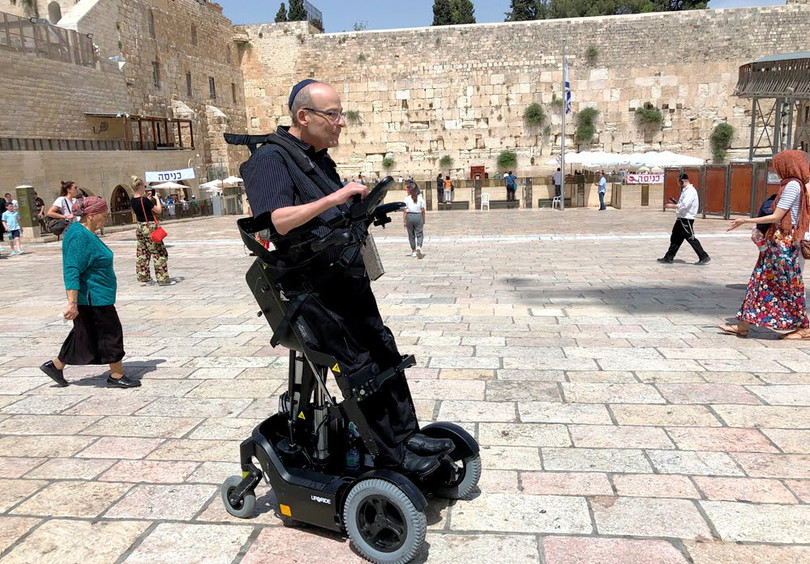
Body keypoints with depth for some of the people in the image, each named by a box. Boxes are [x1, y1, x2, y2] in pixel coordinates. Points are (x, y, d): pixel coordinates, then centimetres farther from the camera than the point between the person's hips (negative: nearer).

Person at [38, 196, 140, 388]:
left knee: (86, 335, 17)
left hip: (94, 298, 10)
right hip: (94, 299, -10)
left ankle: (56, 365, 27)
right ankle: (117, 376, 10)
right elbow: (71, 271, -27)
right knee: (111, 333, -1)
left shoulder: (86, 233, 11)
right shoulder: (80, 237, -21)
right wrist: (72, 303, -30)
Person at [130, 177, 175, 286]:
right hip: (150, 227, -8)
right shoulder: (144, 200, -19)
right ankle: (163, 279, 0)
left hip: (140, 227, 8)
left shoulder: (132, 201, 4)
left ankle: (144, 278, 18)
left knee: (142, 253, 13)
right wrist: (157, 198, -1)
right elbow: (159, 210, -15)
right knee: (159, 253, -1)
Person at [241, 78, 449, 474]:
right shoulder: (270, 159, -10)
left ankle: (405, 433, 21)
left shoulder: (320, 158, 18)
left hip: (346, 275, 9)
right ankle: (390, 454, 4)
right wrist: (336, 197, -27)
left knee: (384, 350, 10)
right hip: (312, 285, -9)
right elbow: (277, 220, -26)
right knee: (361, 367, -8)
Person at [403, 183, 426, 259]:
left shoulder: (407, 198, -2)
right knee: (419, 234, 3)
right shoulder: (420, 198, 2)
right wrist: (423, 221, 11)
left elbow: (404, 211, -4)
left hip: (409, 216, 0)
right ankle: (419, 247, -21)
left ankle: (413, 251, 20)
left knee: (411, 235, 12)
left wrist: (404, 221, 0)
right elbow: (423, 210, 2)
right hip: (418, 216, 0)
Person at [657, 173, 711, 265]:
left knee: (691, 239, -6)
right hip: (681, 219, 10)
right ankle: (669, 258, 18)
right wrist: (676, 205, 9)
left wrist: (672, 206, -16)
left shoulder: (690, 191, -16)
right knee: (675, 238, 12)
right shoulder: (685, 190, 16)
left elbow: (684, 205, -26)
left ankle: (704, 257, 2)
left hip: (686, 219, -10)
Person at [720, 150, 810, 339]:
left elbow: (776, 217, -16)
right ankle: (743, 326, 10)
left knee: (789, 285, -1)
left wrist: (746, 220, -11)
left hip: (783, 242, -10)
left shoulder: (793, 185, -14)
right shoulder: (794, 184, 15)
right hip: (776, 240, 10)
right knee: (760, 281, 7)